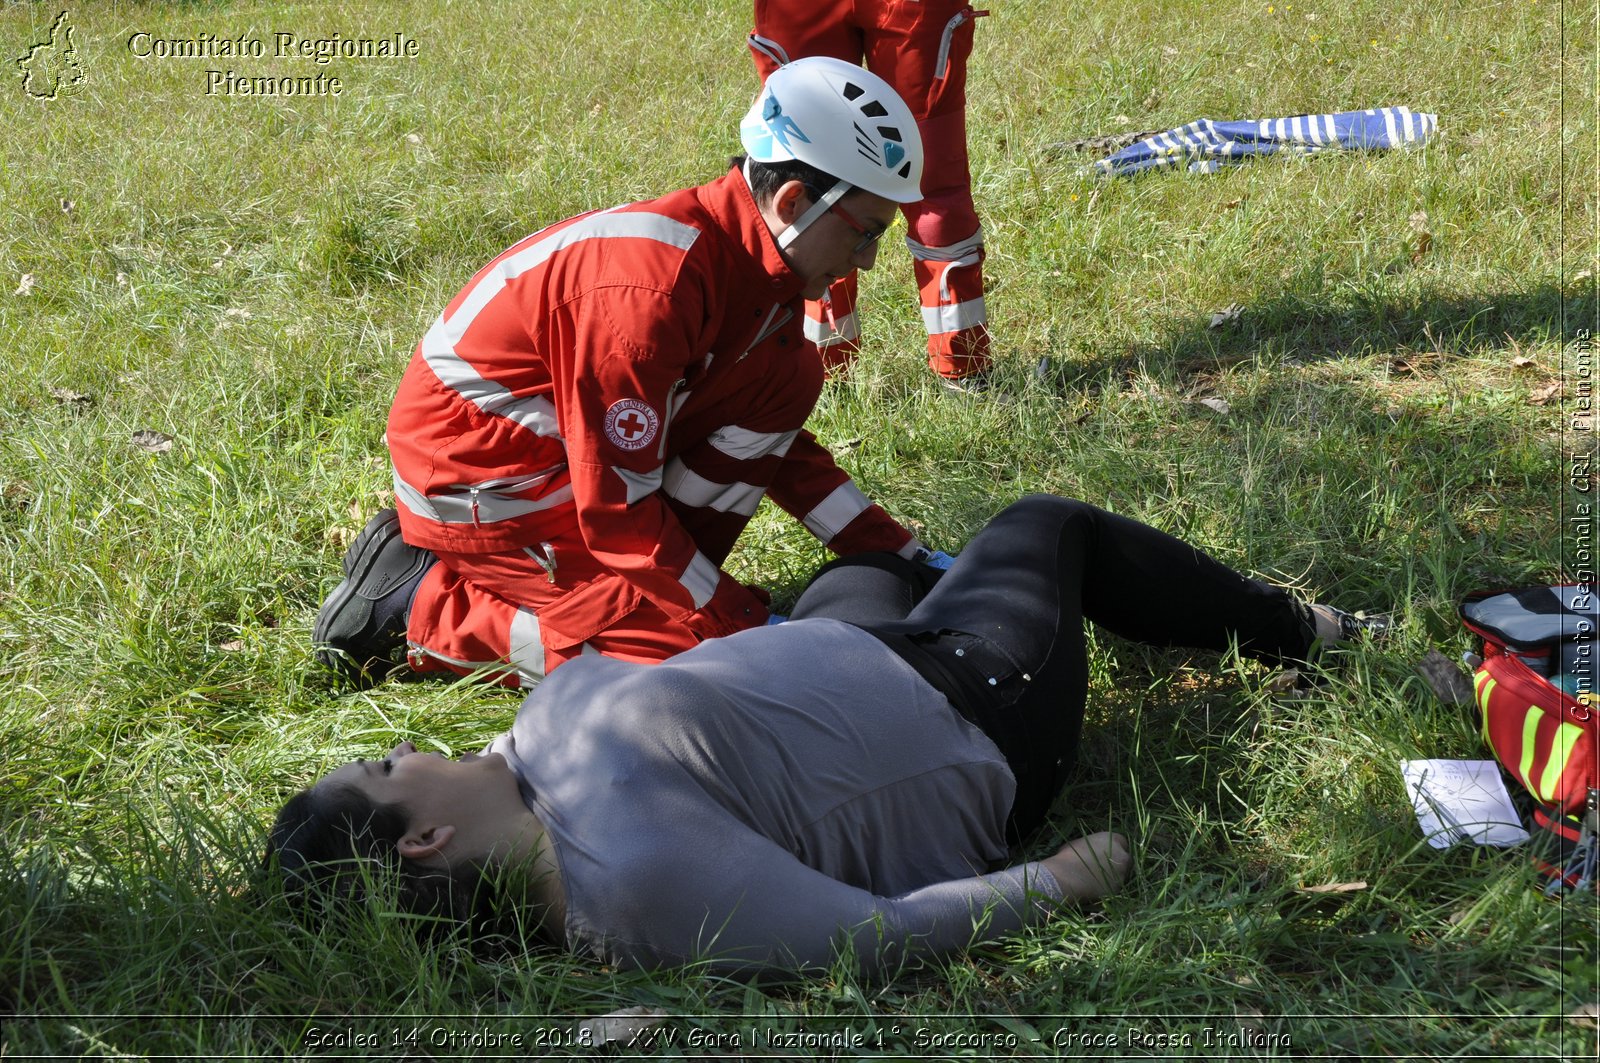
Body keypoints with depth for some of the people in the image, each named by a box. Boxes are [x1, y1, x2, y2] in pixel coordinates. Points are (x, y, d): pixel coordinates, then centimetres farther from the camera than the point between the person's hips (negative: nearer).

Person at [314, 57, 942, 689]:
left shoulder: (750, 257, -1)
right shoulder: (653, 286, -30)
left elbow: (777, 441, 11)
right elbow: (617, 506, -25)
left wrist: (898, 554, 5)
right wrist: (744, 626, -19)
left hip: (564, 444, 9)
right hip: (476, 471, -9)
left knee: (786, 380, -2)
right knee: (691, 649, -14)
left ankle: (653, 582, 0)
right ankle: (420, 601, -4)